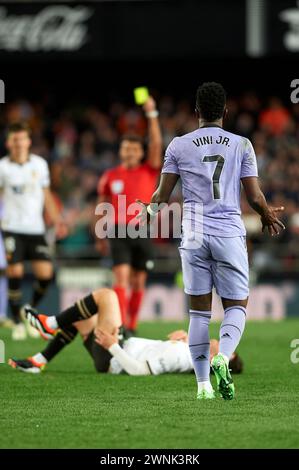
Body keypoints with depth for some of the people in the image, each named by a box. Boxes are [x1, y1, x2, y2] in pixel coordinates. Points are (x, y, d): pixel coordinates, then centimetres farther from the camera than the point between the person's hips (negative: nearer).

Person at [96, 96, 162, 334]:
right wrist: (101, 237, 17)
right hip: (119, 232, -1)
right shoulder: (110, 176, 7)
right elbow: (102, 206, 16)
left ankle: (132, 326, 18)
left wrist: (152, 114, -18)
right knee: (122, 277, -15)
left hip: (142, 232, 1)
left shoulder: (149, 172, 5)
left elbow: (157, 144, -9)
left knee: (138, 281, 6)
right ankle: (120, 324, -23)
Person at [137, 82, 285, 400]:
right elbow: (254, 197, 0)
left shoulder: (179, 146, 3)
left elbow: (162, 195, 6)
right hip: (230, 232, -1)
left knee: (199, 311, 8)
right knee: (236, 306, 8)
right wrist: (268, 217, 22)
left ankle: (203, 384, 4)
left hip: (194, 236, 1)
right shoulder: (241, 145, 1)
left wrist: (149, 212, 28)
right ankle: (222, 358, -20)